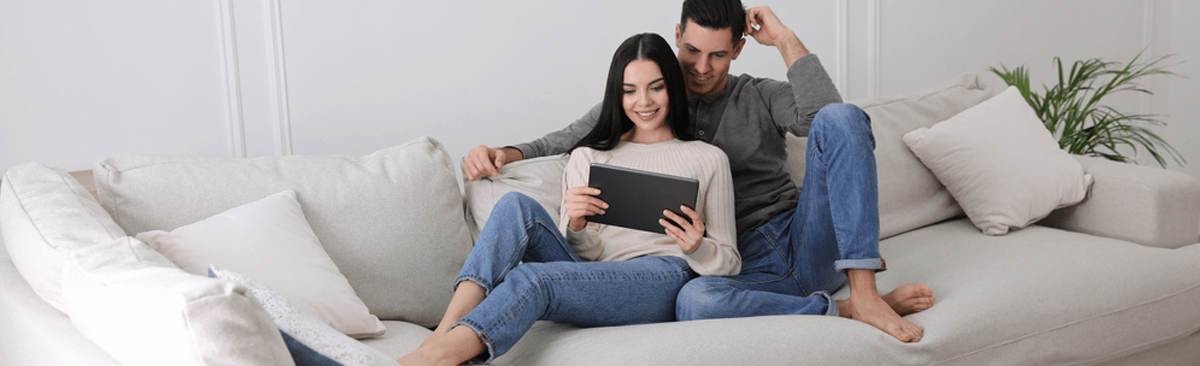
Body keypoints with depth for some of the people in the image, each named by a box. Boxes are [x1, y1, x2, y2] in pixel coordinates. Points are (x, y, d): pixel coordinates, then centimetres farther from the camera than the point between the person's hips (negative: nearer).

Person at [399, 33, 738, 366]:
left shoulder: (709, 160, 15)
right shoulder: (587, 157, 22)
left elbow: (729, 262, 14)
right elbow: (582, 253, 17)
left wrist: (697, 248, -10)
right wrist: (576, 226, -8)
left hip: (665, 280, -4)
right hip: (592, 283, 4)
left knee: (531, 278, -31)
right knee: (518, 206, -23)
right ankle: (442, 336, -36)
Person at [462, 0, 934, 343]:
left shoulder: (761, 96, 12)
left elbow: (825, 115, -9)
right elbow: (561, 143, 8)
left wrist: (785, 40, -7)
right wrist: (505, 153, -11)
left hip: (807, 241, 2)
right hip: (749, 271, -1)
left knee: (841, 119, -22)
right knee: (694, 302, -40)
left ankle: (864, 293, -27)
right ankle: (845, 311, -22)